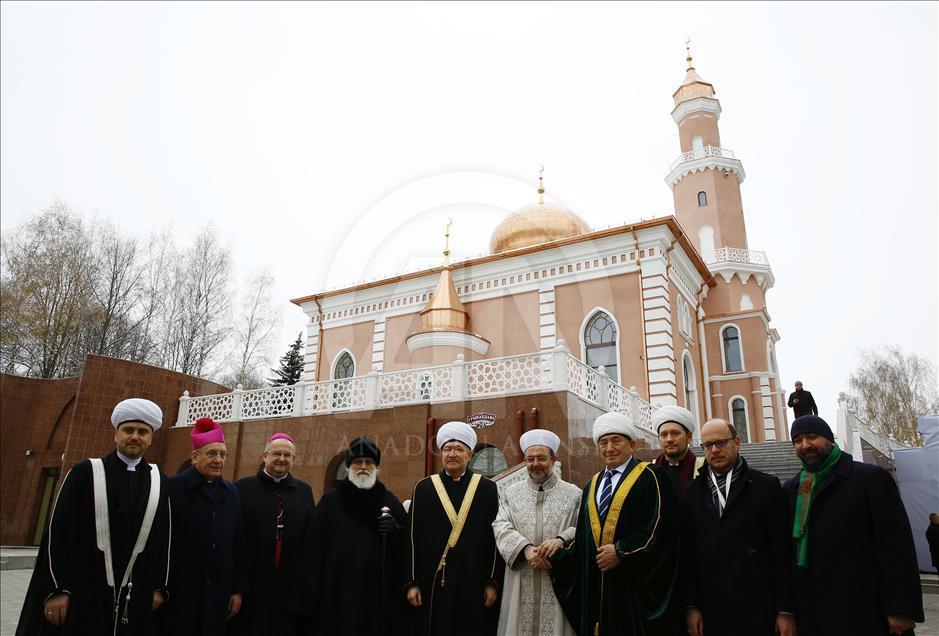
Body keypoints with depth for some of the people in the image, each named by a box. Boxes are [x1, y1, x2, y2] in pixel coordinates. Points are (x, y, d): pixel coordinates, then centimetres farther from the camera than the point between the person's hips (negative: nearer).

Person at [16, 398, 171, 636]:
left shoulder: (159, 482, 5)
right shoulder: (84, 473, 0)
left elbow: (164, 537, 7)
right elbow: (58, 532, -3)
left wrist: (159, 587, 4)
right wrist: (56, 588, -8)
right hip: (82, 594, -1)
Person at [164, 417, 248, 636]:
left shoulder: (232, 493, 7)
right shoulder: (173, 487, -7)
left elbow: (239, 546, 8)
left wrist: (238, 589, 7)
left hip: (219, 594, 4)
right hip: (179, 591, -4)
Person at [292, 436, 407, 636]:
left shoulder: (391, 502, 10)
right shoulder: (330, 501, 4)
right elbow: (314, 551, 0)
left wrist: (395, 531, -12)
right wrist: (312, 595, -5)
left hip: (381, 595, 2)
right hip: (338, 593, -1)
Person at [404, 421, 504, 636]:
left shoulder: (488, 489, 3)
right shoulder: (423, 488, 4)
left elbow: (496, 538, 2)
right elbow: (412, 538, 4)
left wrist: (493, 582, -3)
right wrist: (411, 582, -1)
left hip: (474, 583, 0)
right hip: (432, 584, 0)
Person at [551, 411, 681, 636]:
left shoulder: (649, 477, -3)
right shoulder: (592, 486, 16)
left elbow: (660, 525, -13)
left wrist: (621, 552, -17)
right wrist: (555, 558, 3)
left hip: (636, 586, -5)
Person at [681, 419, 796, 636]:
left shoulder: (766, 485, 1)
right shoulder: (692, 492, 6)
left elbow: (781, 551, -1)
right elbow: (687, 552, 5)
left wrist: (786, 610, -3)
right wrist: (690, 605, 1)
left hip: (757, 609, -2)